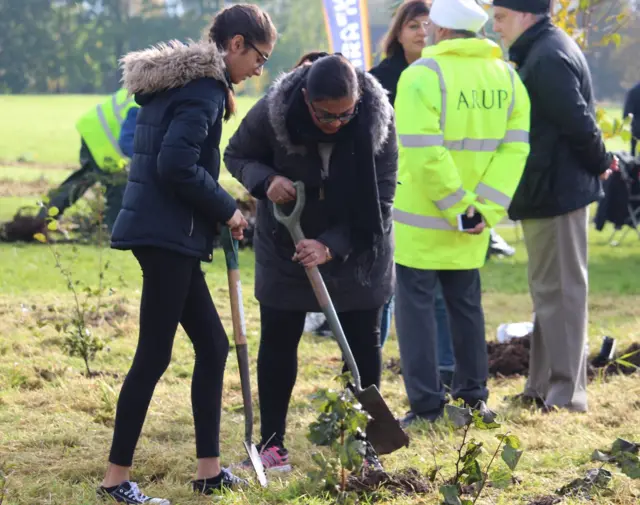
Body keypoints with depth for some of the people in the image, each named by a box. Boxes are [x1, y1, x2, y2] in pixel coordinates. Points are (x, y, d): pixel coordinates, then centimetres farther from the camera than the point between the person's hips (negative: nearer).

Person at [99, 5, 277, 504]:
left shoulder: (178, 80, 17)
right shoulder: (205, 88, -14)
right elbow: (177, 164, -24)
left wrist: (219, 209, 13)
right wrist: (227, 209, -11)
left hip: (166, 233, 10)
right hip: (167, 234, -10)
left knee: (212, 345, 14)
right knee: (154, 355, -4)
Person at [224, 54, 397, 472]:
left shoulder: (378, 119, -23)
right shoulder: (273, 113, -23)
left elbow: (380, 198, -18)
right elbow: (237, 155, -4)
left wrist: (332, 246, -28)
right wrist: (266, 180, -27)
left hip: (357, 249, 0)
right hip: (285, 247, 0)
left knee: (364, 343, 3)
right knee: (278, 340, 3)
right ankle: (272, 444, 14)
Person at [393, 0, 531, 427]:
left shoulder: (422, 75, -14)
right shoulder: (506, 76, 5)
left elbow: (423, 152, -22)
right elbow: (514, 149, -2)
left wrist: (458, 206, -15)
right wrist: (486, 208, -7)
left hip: (420, 217, -5)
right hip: (474, 221, 6)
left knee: (416, 304, 3)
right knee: (466, 302, 19)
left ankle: (427, 405, 1)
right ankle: (473, 394, 25)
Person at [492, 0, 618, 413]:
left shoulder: (547, 58, -19)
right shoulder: (545, 50, 14)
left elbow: (577, 121, -23)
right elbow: (576, 121, 18)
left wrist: (599, 162, -9)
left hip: (555, 191, -11)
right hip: (553, 191, 11)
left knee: (559, 291, -6)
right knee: (552, 290, 16)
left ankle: (565, 393, -2)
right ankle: (544, 387, 24)